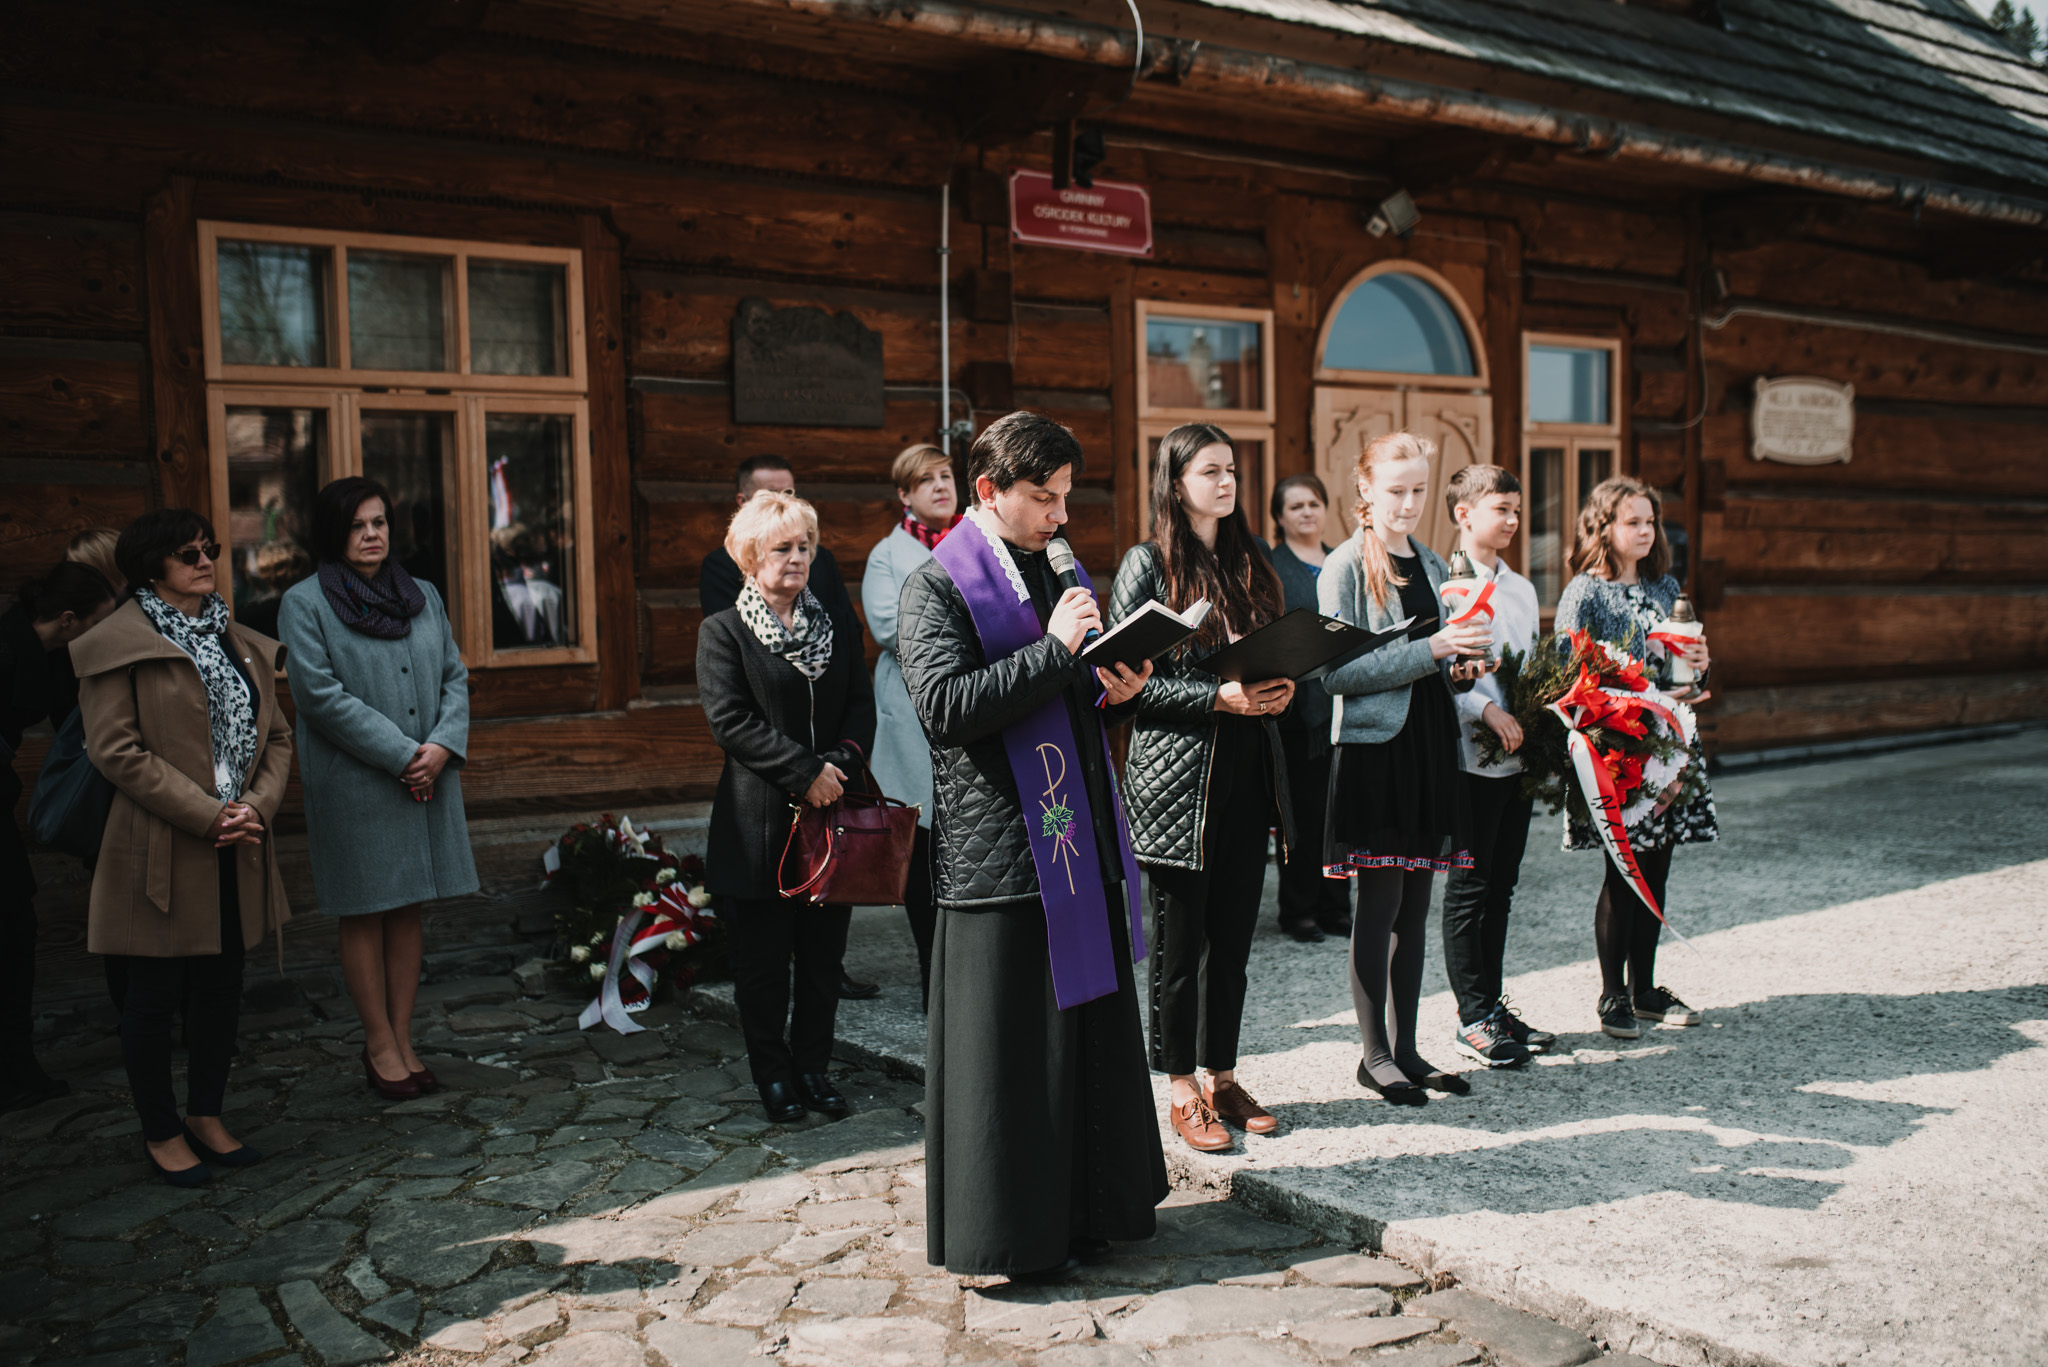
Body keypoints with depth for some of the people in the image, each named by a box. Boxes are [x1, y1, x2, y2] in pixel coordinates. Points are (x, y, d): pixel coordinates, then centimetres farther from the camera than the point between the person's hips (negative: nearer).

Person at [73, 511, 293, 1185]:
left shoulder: (240, 642, 13)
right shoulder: (117, 645, -7)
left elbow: (276, 736, 12)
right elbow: (115, 749, -14)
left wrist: (257, 805, -6)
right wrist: (205, 814, -17)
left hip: (236, 851, 6)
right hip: (160, 851, -6)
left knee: (223, 986, 14)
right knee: (155, 994, 5)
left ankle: (206, 1115, 29)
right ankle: (161, 1132, 20)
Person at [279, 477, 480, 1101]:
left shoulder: (423, 595, 12)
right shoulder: (305, 603, -4)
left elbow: (455, 676, 10)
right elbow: (322, 695, -12)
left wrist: (443, 745, -8)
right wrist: (401, 754, -16)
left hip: (427, 781, 5)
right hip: (353, 785, -5)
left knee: (407, 911, 10)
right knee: (364, 916, 3)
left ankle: (403, 1041, 19)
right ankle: (380, 1045, 15)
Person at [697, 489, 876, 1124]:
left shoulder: (839, 625, 13)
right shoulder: (723, 632, -1)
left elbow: (862, 704, 8)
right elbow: (731, 720, -11)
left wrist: (842, 758, -12)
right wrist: (805, 770, -16)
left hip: (831, 810, 4)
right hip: (760, 824, -4)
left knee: (823, 954, 10)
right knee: (763, 960, 5)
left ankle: (813, 1066, 24)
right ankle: (773, 1074, 20)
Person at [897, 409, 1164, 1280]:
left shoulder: (1060, 572, 16)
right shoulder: (936, 587, -7)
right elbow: (945, 708, -21)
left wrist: (1113, 692, 1)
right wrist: (1054, 649, -21)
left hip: (1081, 839, 8)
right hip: (1000, 850, -8)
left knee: (1092, 1030, 15)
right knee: (1007, 1052, 1)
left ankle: (1087, 1208, 30)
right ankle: (1008, 1237, 15)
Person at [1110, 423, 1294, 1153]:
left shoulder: (1250, 561, 14)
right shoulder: (1147, 565, -5)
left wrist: (1282, 686, -2)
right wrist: (1221, 697, -19)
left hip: (1248, 772, 6)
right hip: (1178, 777, -6)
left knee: (1234, 935, 11)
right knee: (1180, 938, 3)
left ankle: (1223, 1077, 25)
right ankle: (1183, 1089, 16)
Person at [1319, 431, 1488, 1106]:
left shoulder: (1433, 565, 15)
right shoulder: (1345, 568, -6)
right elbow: (1337, 672, -15)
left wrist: (1464, 666, 0)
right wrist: (1430, 651, -20)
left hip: (1430, 742, 6)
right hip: (1373, 744, -6)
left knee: (1415, 905, 10)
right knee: (1381, 904, -3)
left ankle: (1405, 1046, 19)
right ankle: (1375, 1055, 8)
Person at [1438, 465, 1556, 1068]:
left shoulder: (1522, 589, 16)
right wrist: (1487, 710, -22)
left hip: (1519, 753, 7)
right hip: (1473, 755, -7)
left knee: (1501, 885, 13)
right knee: (1469, 887, -1)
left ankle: (1493, 1004, 22)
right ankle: (1473, 1018, 6)